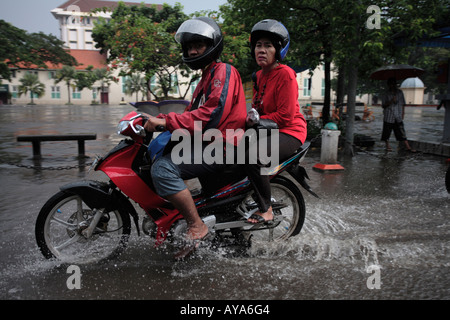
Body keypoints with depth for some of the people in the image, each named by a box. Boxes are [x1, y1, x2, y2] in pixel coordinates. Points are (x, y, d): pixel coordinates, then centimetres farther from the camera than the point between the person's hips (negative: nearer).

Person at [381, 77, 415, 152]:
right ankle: (388, 146, 21)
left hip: (398, 117, 2)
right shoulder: (385, 94, -1)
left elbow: (403, 104, 15)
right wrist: (391, 101, -21)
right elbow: (383, 105, -6)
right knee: (387, 132, 4)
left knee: (402, 133, 0)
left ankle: (408, 147, 1)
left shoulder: (400, 92, 9)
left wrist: (403, 113, 10)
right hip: (388, 117, -2)